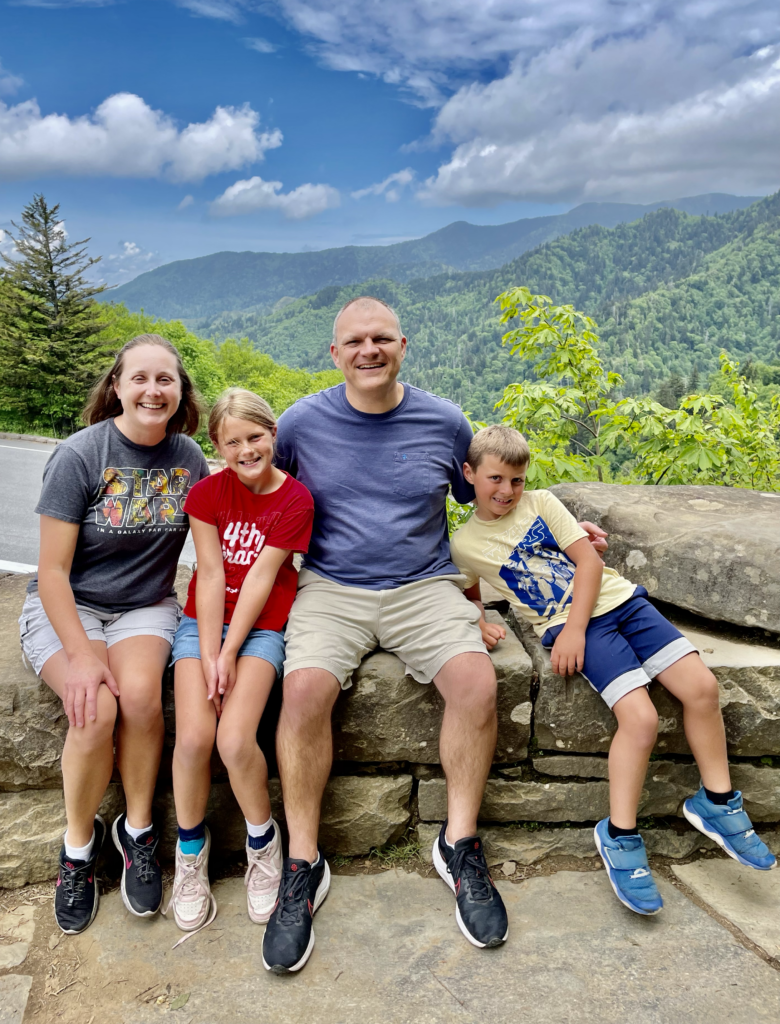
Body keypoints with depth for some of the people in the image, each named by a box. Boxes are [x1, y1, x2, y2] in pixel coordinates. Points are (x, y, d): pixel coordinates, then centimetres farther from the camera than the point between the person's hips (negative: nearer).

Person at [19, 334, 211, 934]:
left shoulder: (190, 458, -2)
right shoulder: (79, 456, -13)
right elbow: (53, 572, -12)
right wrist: (81, 654, -22)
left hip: (145, 605, 2)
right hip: (66, 607, -2)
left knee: (140, 692, -28)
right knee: (95, 709, -27)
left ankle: (138, 829, -3)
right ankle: (79, 843, 1)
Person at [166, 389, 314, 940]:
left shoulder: (295, 499, -5)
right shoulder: (208, 491, 1)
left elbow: (262, 576, -11)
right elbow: (211, 573, -5)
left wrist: (230, 654, -14)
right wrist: (208, 655, -12)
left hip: (262, 626, -2)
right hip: (204, 622, 2)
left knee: (235, 740, -21)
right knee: (192, 738, -19)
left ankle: (264, 843, 8)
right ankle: (191, 851, 9)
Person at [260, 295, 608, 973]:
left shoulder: (444, 422, 6)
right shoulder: (302, 422, 3)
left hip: (423, 585, 1)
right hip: (331, 588, 0)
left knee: (478, 682, -25)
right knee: (304, 689, -27)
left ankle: (460, 846, -2)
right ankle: (304, 867, -8)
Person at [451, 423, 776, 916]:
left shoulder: (541, 502, 6)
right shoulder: (464, 545, 3)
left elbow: (589, 561, 0)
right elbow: (469, 597, 18)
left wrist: (574, 628, -11)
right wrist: (481, 624, -7)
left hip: (615, 599, 4)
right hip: (567, 625, -3)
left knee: (702, 685, -11)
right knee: (641, 717, -24)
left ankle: (717, 801, 10)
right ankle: (619, 836, -6)